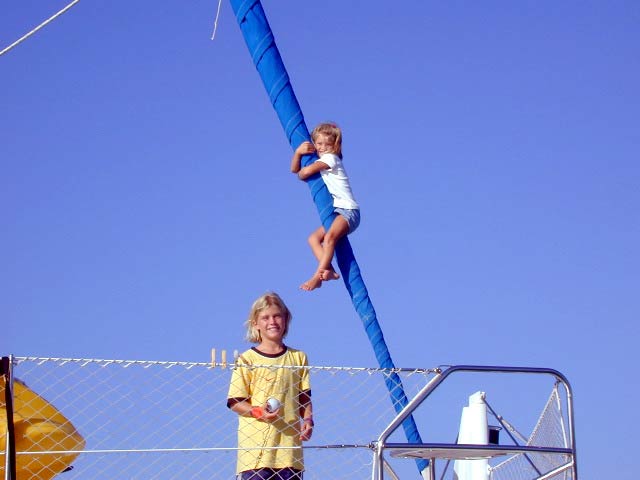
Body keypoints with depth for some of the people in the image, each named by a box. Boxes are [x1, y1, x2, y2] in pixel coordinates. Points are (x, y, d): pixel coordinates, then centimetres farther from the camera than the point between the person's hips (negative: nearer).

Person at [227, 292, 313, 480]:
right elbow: (234, 402, 1)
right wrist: (258, 412, -16)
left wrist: (308, 419, -2)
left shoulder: (298, 357, 12)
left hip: (289, 447, 3)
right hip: (255, 448, -3)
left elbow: (305, 397, 16)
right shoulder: (247, 360, 1)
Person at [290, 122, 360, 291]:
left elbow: (306, 171, -21)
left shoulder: (331, 158, -7)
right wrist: (298, 152, -3)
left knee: (329, 236, -30)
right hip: (337, 212, 11)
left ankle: (317, 276, -37)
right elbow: (294, 169, 15)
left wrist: (301, 174, 3)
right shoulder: (319, 162, 20)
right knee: (314, 238, 2)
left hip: (348, 210, -10)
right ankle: (329, 270, -16)